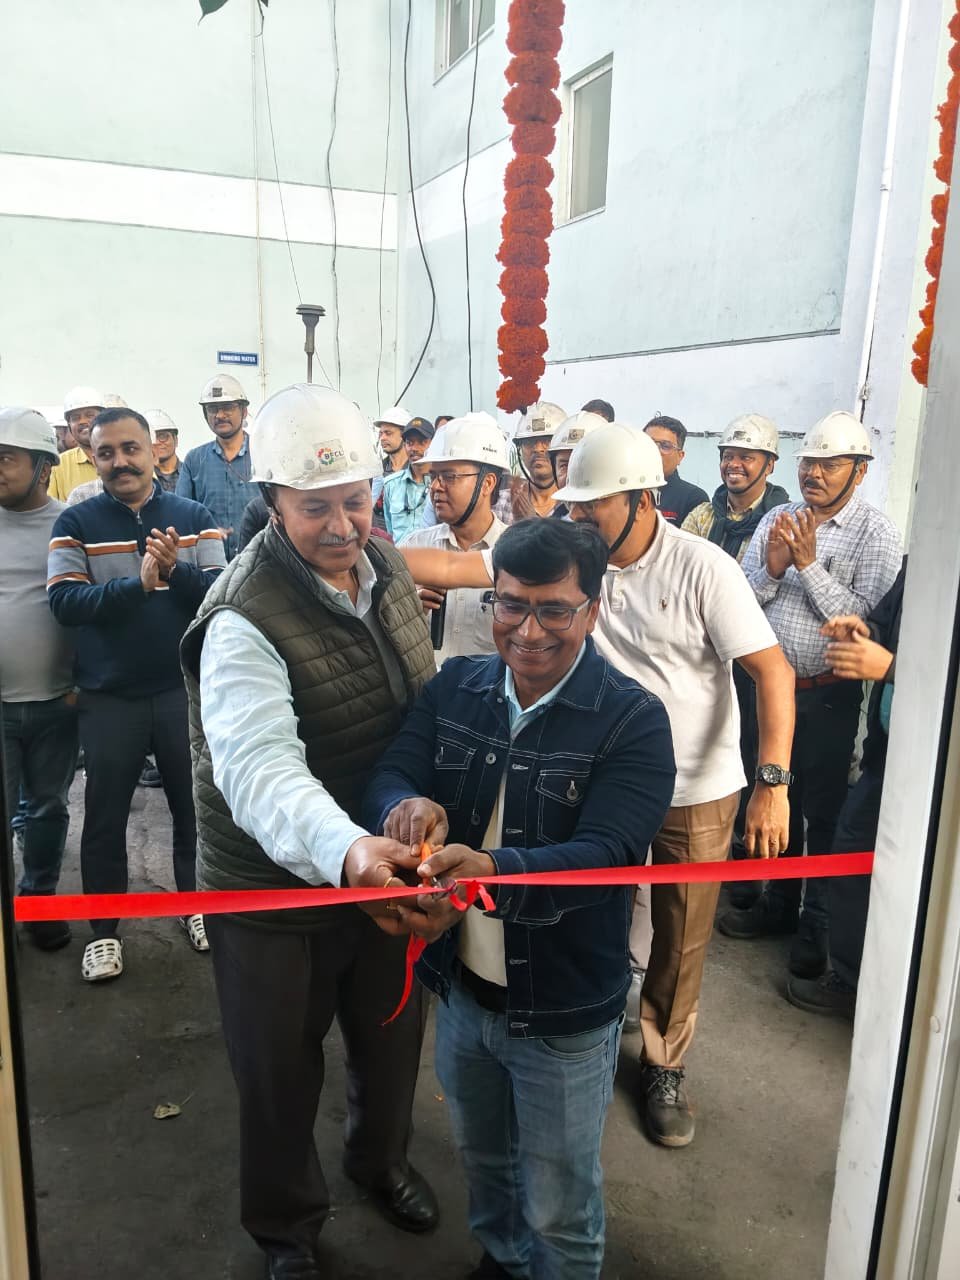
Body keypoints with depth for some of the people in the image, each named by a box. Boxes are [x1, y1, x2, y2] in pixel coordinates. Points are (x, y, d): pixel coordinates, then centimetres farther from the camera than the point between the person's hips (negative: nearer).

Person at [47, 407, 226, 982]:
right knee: (105, 817, 11)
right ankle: (104, 930, 29)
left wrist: (175, 570, -26)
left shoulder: (195, 517, 0)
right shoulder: (76, 523, -1)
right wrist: (137, 583, -27)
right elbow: (65, 602, -13)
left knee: (194, 804, 14)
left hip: (185, 689, 1)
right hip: (110, 697, 0)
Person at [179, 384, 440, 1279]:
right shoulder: (245, 620, -26)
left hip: (384, 859, 6)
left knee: (392, 1036, 26)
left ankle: (380, 1158, 57)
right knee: (280, 1071, 16)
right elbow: (259, 768, -40)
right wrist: (345, 849, -57)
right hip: (276, 885, -5)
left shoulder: (388, 569, -4)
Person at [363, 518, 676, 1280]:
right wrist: (406, 803, -37)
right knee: (482, 1158, 30)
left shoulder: (634, 721, -19)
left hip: (564, 1010, -4)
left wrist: (492, 873, -47)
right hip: (460, 987, 5)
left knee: (559, 1209, 19)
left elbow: (600, 856, -29)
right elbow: (388, 776, -12)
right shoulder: (455, 687, -5)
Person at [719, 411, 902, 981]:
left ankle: (818, 923, 27)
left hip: (830, 696, -4)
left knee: (823, 811, 8)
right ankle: (779, 902, 36)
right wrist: (771, 567, -17)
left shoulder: (876, 533, -9)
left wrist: (809, 563, -22)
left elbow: (863, 620, -18)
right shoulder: (777, 520, 4)